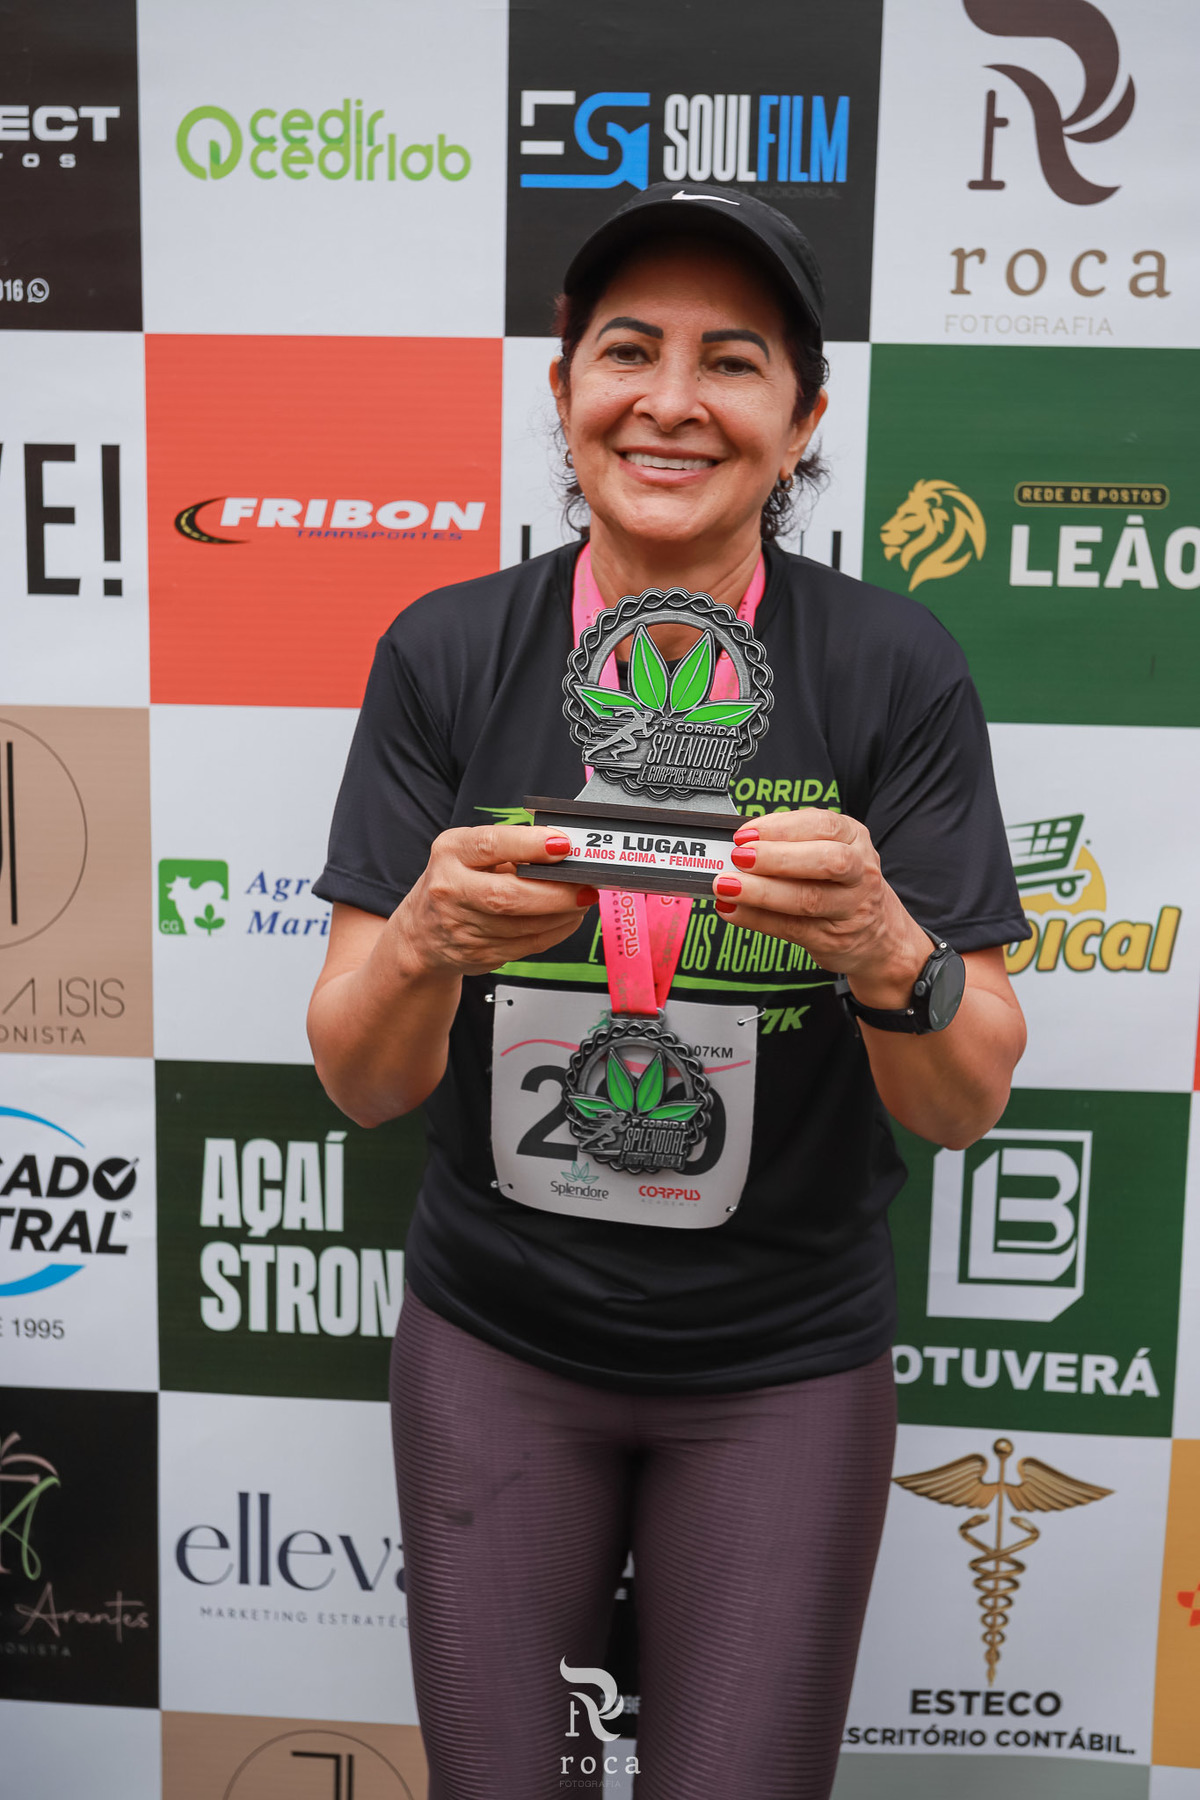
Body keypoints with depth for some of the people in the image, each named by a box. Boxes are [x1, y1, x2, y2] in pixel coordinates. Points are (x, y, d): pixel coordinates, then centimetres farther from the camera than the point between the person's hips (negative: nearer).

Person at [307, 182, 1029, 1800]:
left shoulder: (893, 668, -12)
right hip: (497, 1338, 1)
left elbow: (968, 1104, -12)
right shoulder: (447, 655, -9)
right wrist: (425, 946, -31)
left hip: (785, 1364, 0)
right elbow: (357, 1080, -9)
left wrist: (886, 948, -32)